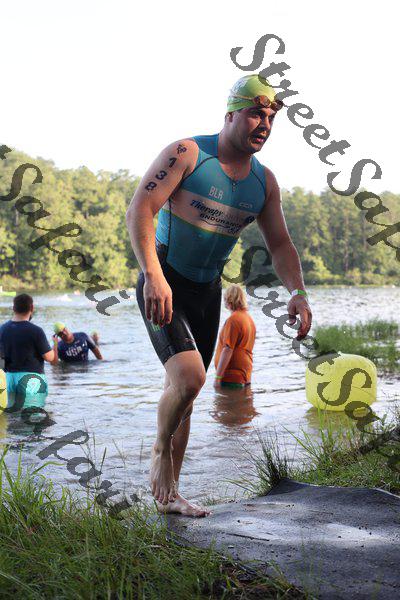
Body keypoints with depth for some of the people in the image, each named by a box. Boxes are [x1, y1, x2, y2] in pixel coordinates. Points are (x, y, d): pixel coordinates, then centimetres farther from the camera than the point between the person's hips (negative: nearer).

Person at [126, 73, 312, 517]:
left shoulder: (264, 181, 6)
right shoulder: (187, 153, -12)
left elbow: (280, 244, 9)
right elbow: (139, 209, -20)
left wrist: (297, 292, -11)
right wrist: (154, 276, -33)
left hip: (208, 292, 6)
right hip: (163, 285, -6)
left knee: (184, 391, 10)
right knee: (188, 377, -24)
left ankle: (167, 494, 22)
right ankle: (160, 453, 5)